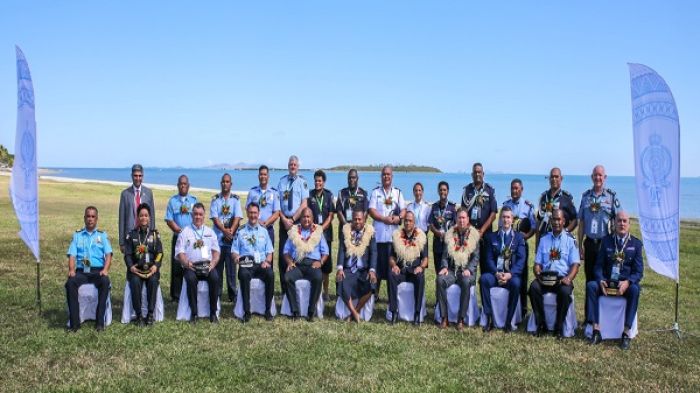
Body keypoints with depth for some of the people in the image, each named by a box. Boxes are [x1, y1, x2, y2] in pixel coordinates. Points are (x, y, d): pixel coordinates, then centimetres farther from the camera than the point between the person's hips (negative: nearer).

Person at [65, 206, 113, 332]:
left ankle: (100, 321, -29)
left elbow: (108, 254, 3)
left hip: (98, 270, -1)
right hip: (81, 271, 1)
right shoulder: (77, 235, 17)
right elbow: (72, 255, 7)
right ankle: (74, 322, -25)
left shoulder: (102, 235, 15)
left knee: (105, 282, -33)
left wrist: (105, 269, -15)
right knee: (70, 283, -30)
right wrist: (71, 270, -13)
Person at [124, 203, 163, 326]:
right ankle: (138, 315, -22)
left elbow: (159, 253, 4)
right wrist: (131, 266, -13)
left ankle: (150, 314, -24)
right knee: (135, 282, -31)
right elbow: (127, 254, 6)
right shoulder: (131, 234, 13)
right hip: (136, 268, 0)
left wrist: (155, 266, -14)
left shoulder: (155, 234, 13)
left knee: (153, 281, -32)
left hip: (151, 268, 0)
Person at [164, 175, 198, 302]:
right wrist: (179, 230, -13)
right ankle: (176, 295, 5)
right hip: (178, 237, 0)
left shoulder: (194, 200, 9)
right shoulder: (172, 201, 7)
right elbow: (169, 220, 1)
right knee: (177, 266, -1)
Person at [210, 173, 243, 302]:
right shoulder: (215, 199, 6)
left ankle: (233, 295, 8)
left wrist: (231, 231, -18)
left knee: (231, 267, 1)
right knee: (217, 267, 4)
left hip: (231, 238, -1)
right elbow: (214, 217, -3)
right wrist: (224, 230, -17)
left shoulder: (235, 199, 5)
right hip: (218, 238, 1)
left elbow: (237, 217, -4)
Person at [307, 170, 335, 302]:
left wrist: (321, 228, -8)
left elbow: (331, 216, 2)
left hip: (326, 232, 0)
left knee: (326, 263, 3)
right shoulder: (310, 195, 5)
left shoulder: (329, 195, 5)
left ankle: (325, 291, 13)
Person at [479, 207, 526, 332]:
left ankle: (508, 322, -22)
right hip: (495, 273, 2)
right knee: (484, 278, -30)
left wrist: (510, 274, -18)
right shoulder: (492, 236, 13)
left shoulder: (519, 237, 8)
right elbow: (489, 258, 5)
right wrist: (496, 273, -15)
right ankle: (489, 319, -25)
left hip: (512, 274, -1)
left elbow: (521, 259, -2)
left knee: (516, 283, -35)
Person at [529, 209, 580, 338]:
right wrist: (538, 274, -9)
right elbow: (537, 263, 13)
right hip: (545, 278, 2)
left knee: (565, 292, -34)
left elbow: (575, 264, -2)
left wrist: (568, 278, -21)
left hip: (562, 278, -2)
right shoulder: (544, 239, 15)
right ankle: (541, 324, -15)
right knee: (533, 287, -29)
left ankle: (559, 327, -15)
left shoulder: (570, 240, 6)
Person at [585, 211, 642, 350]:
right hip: (607, 282, 2)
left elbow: (639, 271, -2)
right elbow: (598, 265, 5)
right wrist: (600, 280, -17)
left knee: (635, 289, -34)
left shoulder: (636, 243, 3)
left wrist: (627, 282, -23)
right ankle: (596, 330, -28)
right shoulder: (606, 240, 8)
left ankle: (626, 333, -30)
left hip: (626, 283, -1)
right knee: (591, 285, -27)